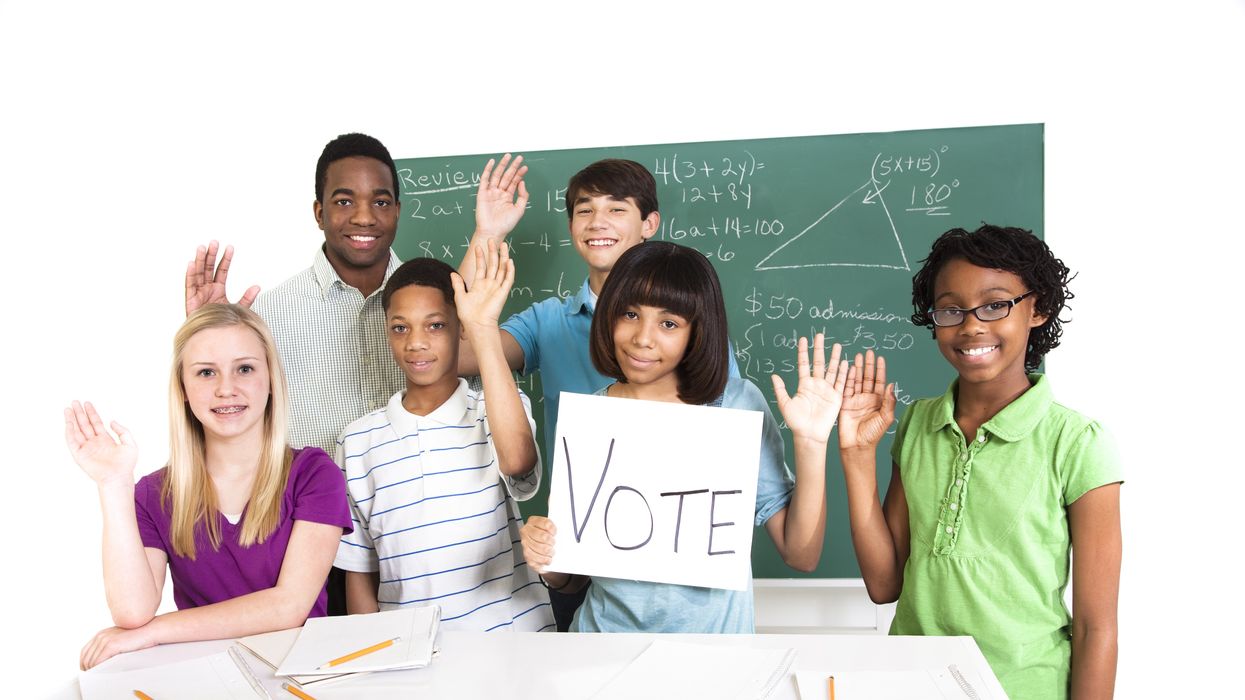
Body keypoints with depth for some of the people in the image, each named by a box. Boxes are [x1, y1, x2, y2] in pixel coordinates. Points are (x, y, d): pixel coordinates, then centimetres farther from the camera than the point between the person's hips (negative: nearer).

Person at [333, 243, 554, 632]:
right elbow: (358, 572, 11)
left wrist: (485, 331, -20)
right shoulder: (358, 441, 7)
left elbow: (518, 461, -21)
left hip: (509, 633, -2)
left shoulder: (496, 411, 3)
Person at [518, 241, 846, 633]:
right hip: (606, 626, 1)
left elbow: (801, 556, -11)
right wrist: (543, 554, -19)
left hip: (714, 630, -1)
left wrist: (810, 444, -22)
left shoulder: (738, 404, -12)